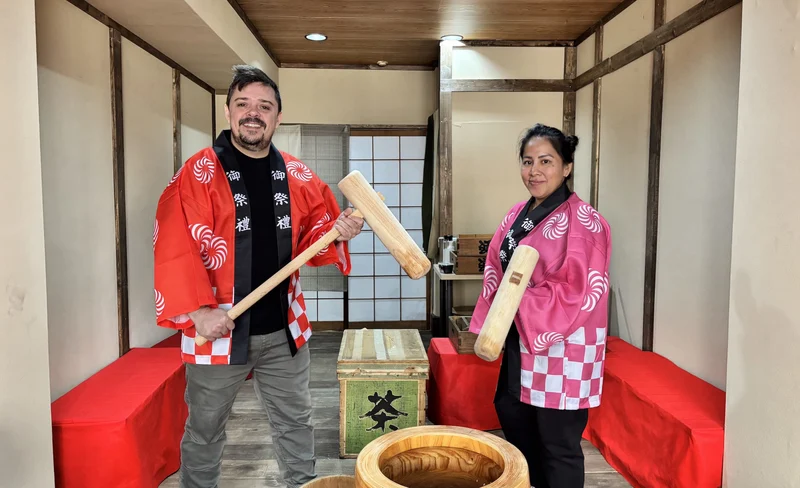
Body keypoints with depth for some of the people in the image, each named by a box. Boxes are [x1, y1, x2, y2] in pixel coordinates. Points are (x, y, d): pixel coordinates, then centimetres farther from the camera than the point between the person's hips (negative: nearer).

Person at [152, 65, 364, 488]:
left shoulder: (297, 176, 4)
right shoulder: (197, 173, -10)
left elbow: (310, 240, 9)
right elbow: (174, 247, -17)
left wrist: (336, 233, -13)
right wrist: (197, 310, -24)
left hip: (283, 330, 4)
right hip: (218, 331, -3)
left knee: (295, 421, 19)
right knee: (204, 430, 16)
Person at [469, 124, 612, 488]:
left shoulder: (582, 221, -16)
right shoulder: (517, 215, 7)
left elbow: (578, 291, -21)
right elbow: (497, 274, 11)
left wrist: (521, 301, -22)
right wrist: (485, 326, 5)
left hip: (563, 346, -8)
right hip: (520, 339, 8)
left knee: (558, 441, 4)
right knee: (510, 412, 22)